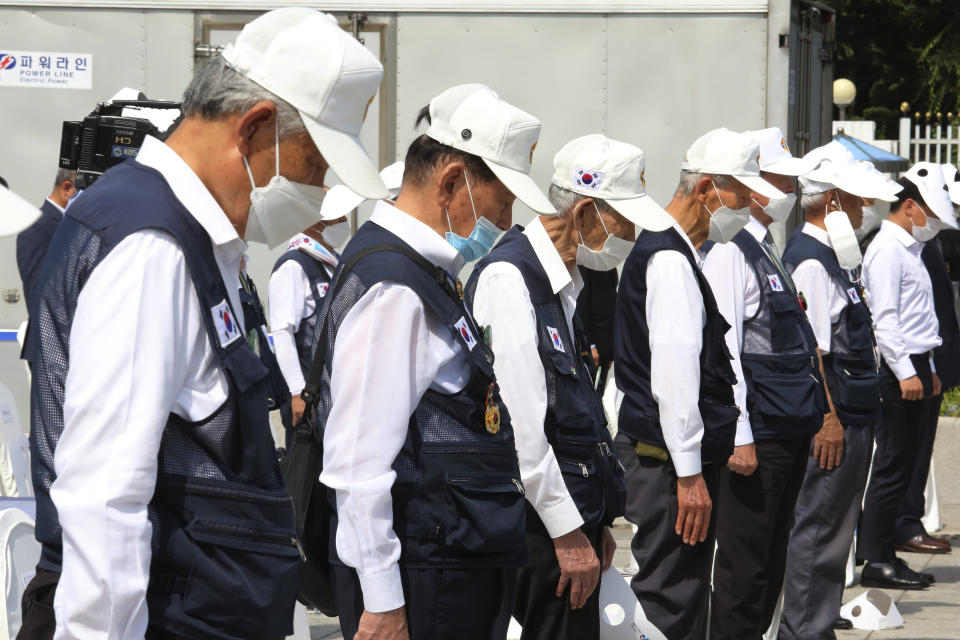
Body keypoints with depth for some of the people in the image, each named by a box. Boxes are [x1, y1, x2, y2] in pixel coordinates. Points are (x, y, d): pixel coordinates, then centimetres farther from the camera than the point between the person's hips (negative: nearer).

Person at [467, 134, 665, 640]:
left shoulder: (563, 282, 17)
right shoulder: (508, 279, -15)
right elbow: (519, 422, -19)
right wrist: (568, 531, -17)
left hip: (573, 518, 10)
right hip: (538, 528, -10)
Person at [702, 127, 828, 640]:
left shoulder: (766, 249, 18)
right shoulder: (729, 250, -13)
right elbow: (722, 348, -19)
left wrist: (820, 412, 22)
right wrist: (739, 437, -22)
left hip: (790, 430, 10)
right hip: (757, 434, -10)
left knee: (772, 558, 14)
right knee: (745, 561, -6)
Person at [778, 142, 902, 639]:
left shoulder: (833, 257, 16)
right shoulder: (810, 261, -17)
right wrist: (827, 419, -21)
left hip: (849, 417, 10)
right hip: (834, 422, -10)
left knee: (833, 528, 16)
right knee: (819, 529, -6)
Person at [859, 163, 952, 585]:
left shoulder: (909, 248, 19)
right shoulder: (887, 250, -12)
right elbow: (884, 317, -19)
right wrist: (905, 372, -22)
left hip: (915, 367, 10)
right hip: (899, 370, -10)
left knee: (903, 465, 10)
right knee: (892, 466, -8)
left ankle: (881, 554, 14)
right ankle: (878, 561, -5)